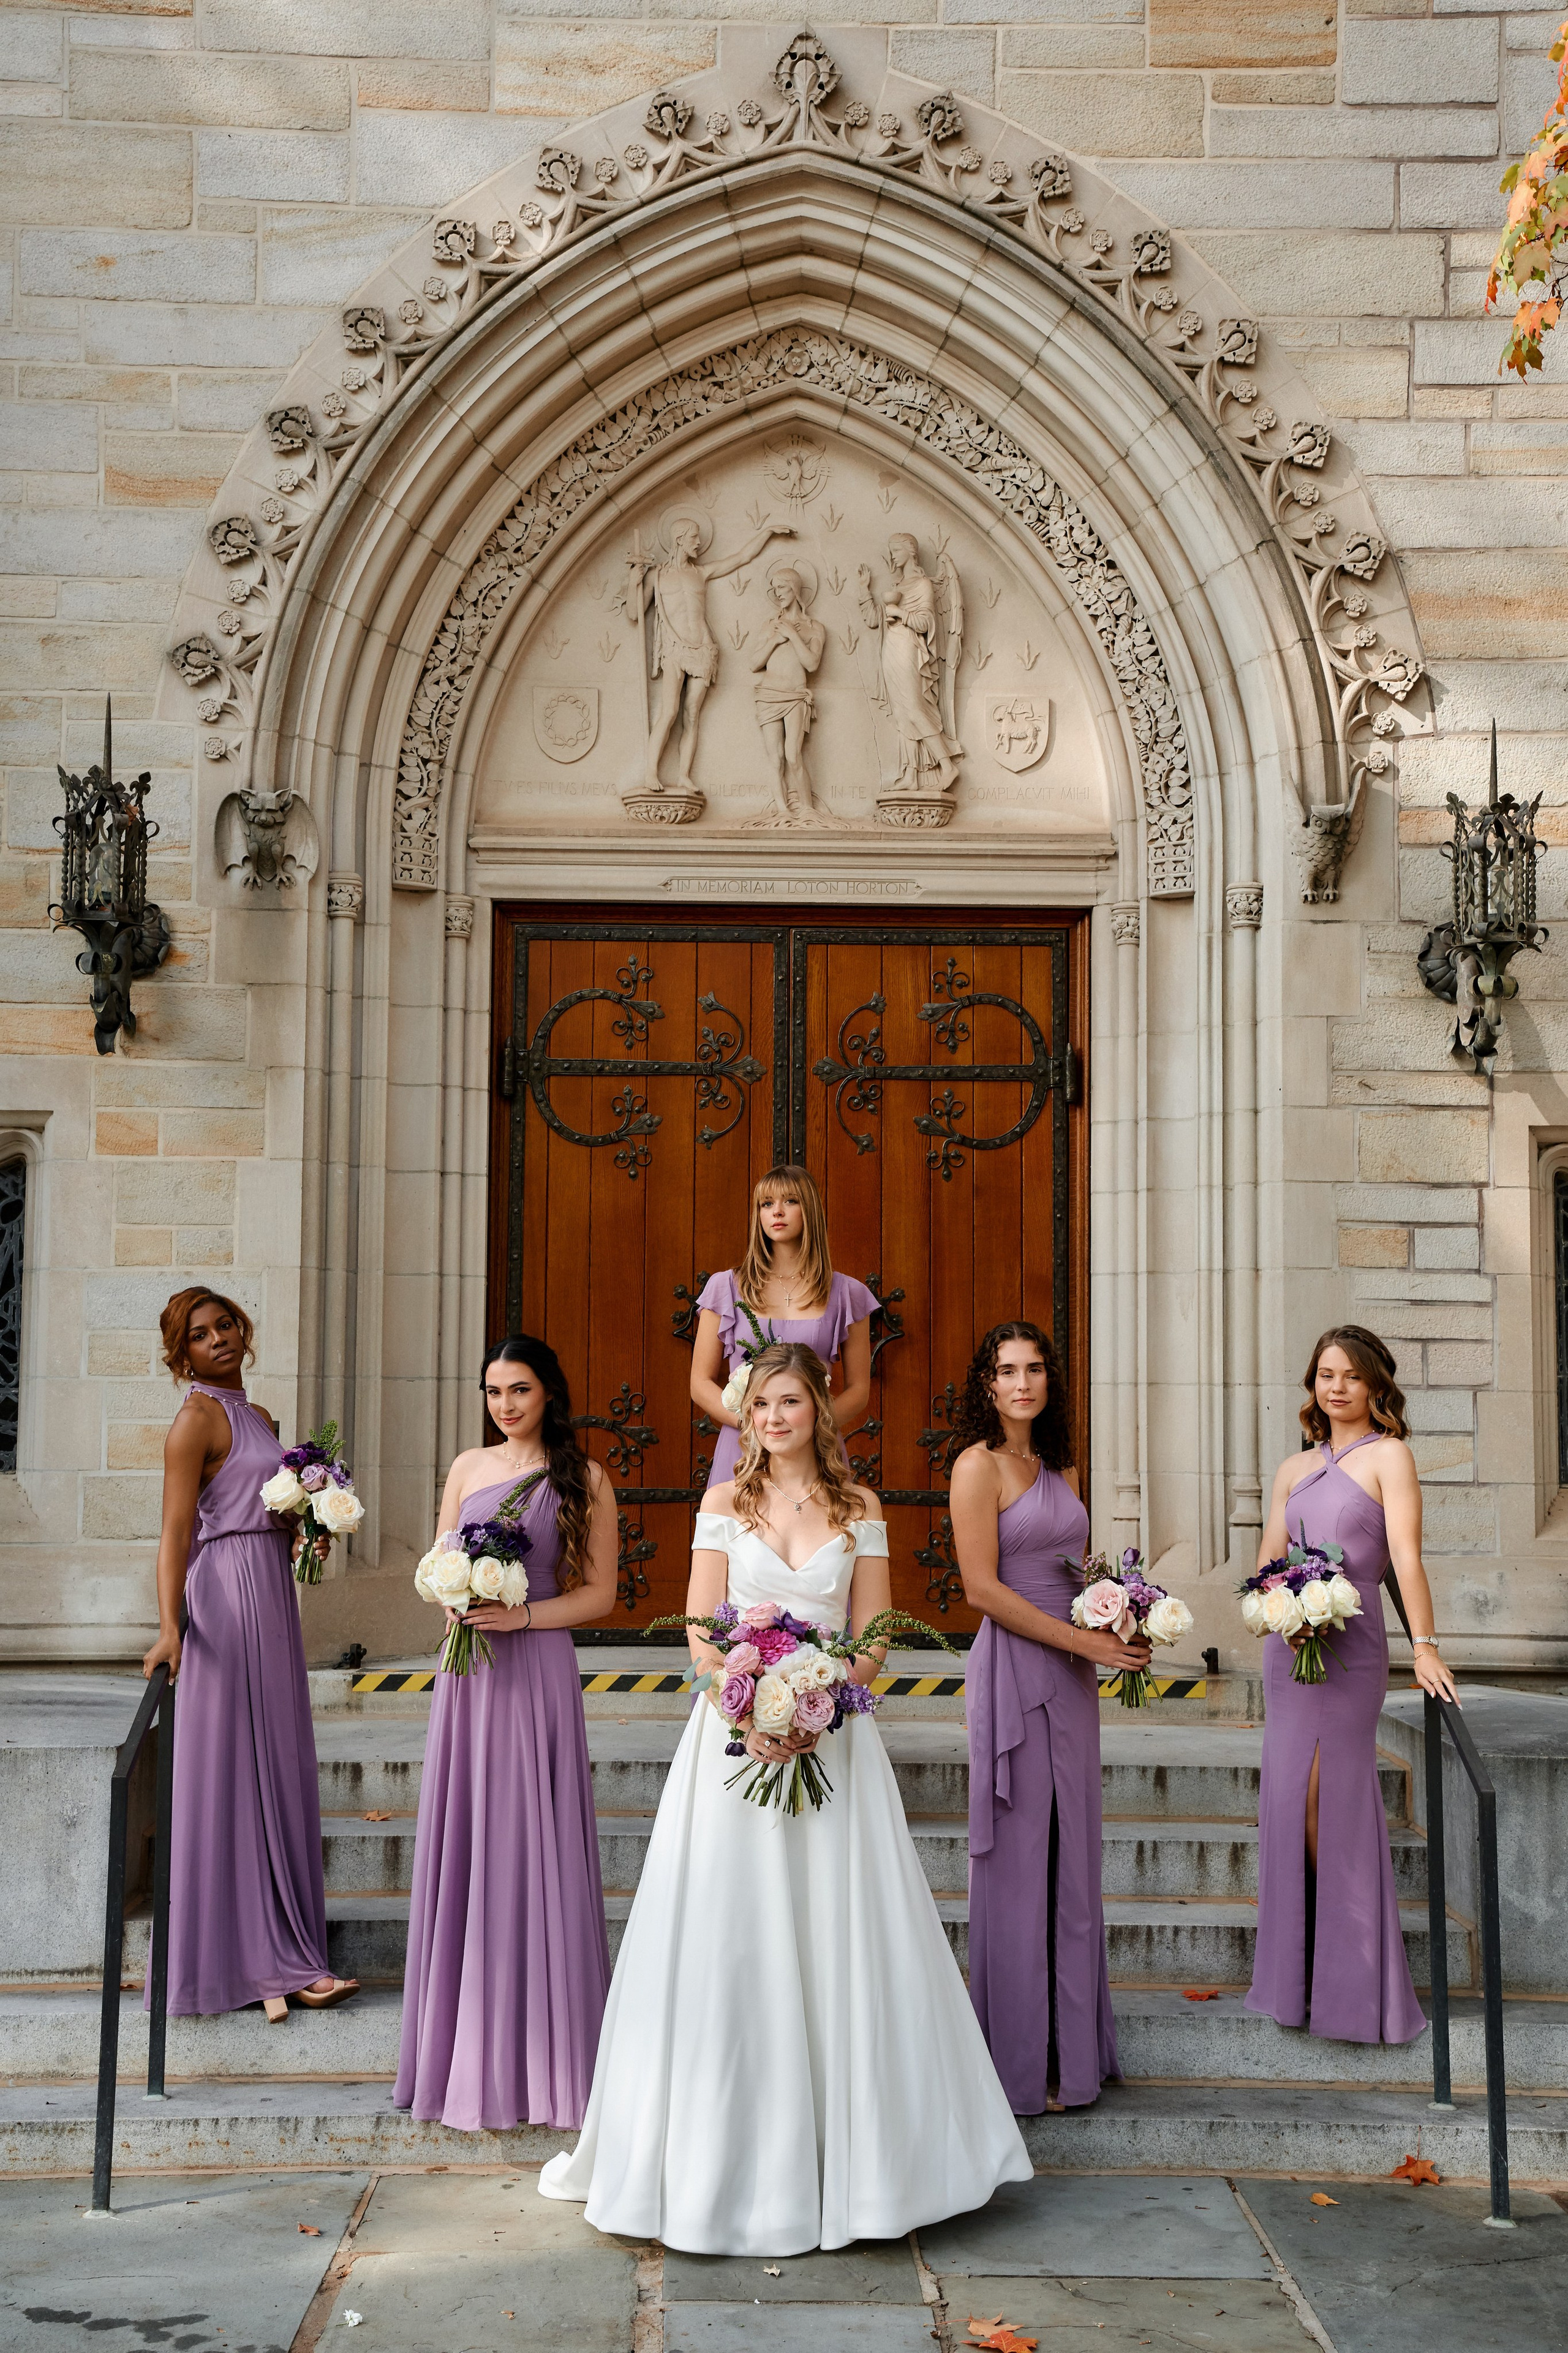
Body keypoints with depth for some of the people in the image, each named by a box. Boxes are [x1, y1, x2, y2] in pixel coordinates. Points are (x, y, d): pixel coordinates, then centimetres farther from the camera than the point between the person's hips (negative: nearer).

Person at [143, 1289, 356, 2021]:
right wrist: (170, 1626, -26)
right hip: (227, 1600, -9)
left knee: (275, 1770, 10)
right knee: (232, 1772, -4)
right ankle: (242, 1959, 2)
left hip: (271, 1601, 9)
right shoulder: (197, 1418, -8)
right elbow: (175, 1530, -16)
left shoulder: (259, 1419, 17)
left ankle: (278, 1955, 16)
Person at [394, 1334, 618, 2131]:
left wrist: (521, 1614, -13)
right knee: (462, 1847, 5)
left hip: (535, 1670, -4)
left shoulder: (583, 1479, 0)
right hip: (466, 1671, 4)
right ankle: (468, 2054, 16)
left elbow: (599, 1593, -1)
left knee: (530, 1850, -3)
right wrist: (454, 1602, -4)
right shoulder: (469, 1467, 12)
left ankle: (535, 2056, 8)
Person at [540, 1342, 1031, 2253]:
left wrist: (815, 1710, -15)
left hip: (831, 1732, 0)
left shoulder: (860, 1510, 5)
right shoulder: (725, 1503, 5)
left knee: (836, 1934, 2)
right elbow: (702, 1632, -1)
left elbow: (872, 1638, 2)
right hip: (737, 1729, 0)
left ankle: (851, 2148, 15)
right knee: (730, 1933, 1)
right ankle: (730, 2152, 12)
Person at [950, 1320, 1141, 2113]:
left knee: (1071, 1860, 12)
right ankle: (1020, 2061, 10)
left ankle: (1071, 2048, 23)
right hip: (1014, 1670, -7)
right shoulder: (979, 1465, -9)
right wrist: (1082, 1640, -15)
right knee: (1019, 1862, -1)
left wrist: (1120, 1630, 3)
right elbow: (984, 1588, -15)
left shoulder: (1059, 1468, 14)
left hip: (1071, 1675, 7)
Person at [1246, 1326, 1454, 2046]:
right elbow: (1267, 1564, 14)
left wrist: (1425, 1645, -22)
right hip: (1288, 1648, 6)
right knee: (1291, 1803, 6)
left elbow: (1405, 1554, -13)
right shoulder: (1295, 1469, 16)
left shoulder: (1388, 1455, -1)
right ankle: (1301, 1980, 17)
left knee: (1329, 1801, -6)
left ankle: (1352, 1987, 6)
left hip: (1350, 1647, -6)